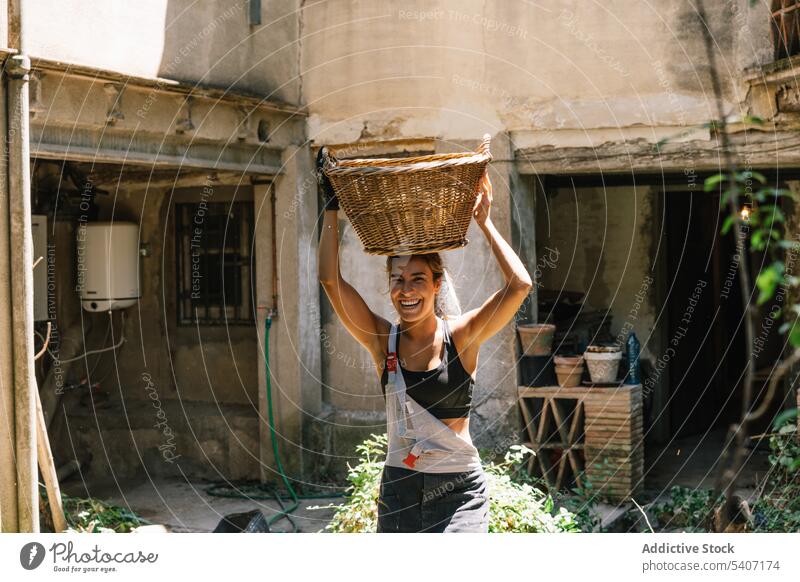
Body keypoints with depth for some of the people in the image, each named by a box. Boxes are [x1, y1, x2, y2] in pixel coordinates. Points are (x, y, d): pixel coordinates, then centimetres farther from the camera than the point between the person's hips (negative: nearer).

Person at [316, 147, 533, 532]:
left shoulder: (461, 336, -5)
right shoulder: (382, 341, 1)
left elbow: (519, 285, -17)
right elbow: (330, 279, -6)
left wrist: (484, 222, -11)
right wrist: (331, 206, -5)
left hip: (459, 489, -3)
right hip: (399, 486, 3)